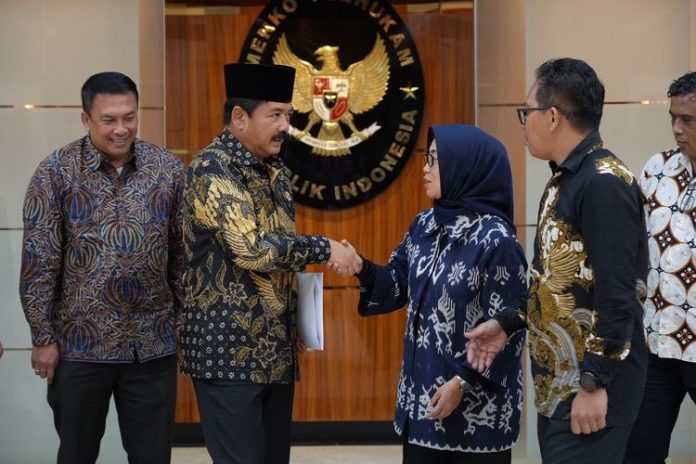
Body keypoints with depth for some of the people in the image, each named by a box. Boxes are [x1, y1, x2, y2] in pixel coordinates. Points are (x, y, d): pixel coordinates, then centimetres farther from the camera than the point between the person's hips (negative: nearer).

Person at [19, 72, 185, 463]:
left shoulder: (169, 169, 1)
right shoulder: (56, 173, -6)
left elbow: (183, 253, 7)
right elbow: (39, 263, -5)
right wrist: (43, 338, -7)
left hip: (154, 345, 2)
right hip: (79, 344, -2)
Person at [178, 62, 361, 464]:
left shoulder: (273, 170, 13)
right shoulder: (212, 169, -15)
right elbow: (252, 249, -25)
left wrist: (295, 326, 19)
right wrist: (325, 249, -18)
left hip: (275, 347, 8)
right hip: (231, 349, -8)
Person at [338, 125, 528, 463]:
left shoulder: (496, 240, -16)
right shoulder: (424, 226, 7)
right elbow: (399, 284, 13)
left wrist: (463, 382, -17)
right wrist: (362, 268, -6)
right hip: (421, 392, 7)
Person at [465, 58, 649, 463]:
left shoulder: (604, 184, -17)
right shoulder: (565, 180, 14)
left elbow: (618, 296, -22)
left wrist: (595, 384, -22)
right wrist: (507, 323, 13)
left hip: (592, 385, -10)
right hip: (557, 383, 10)